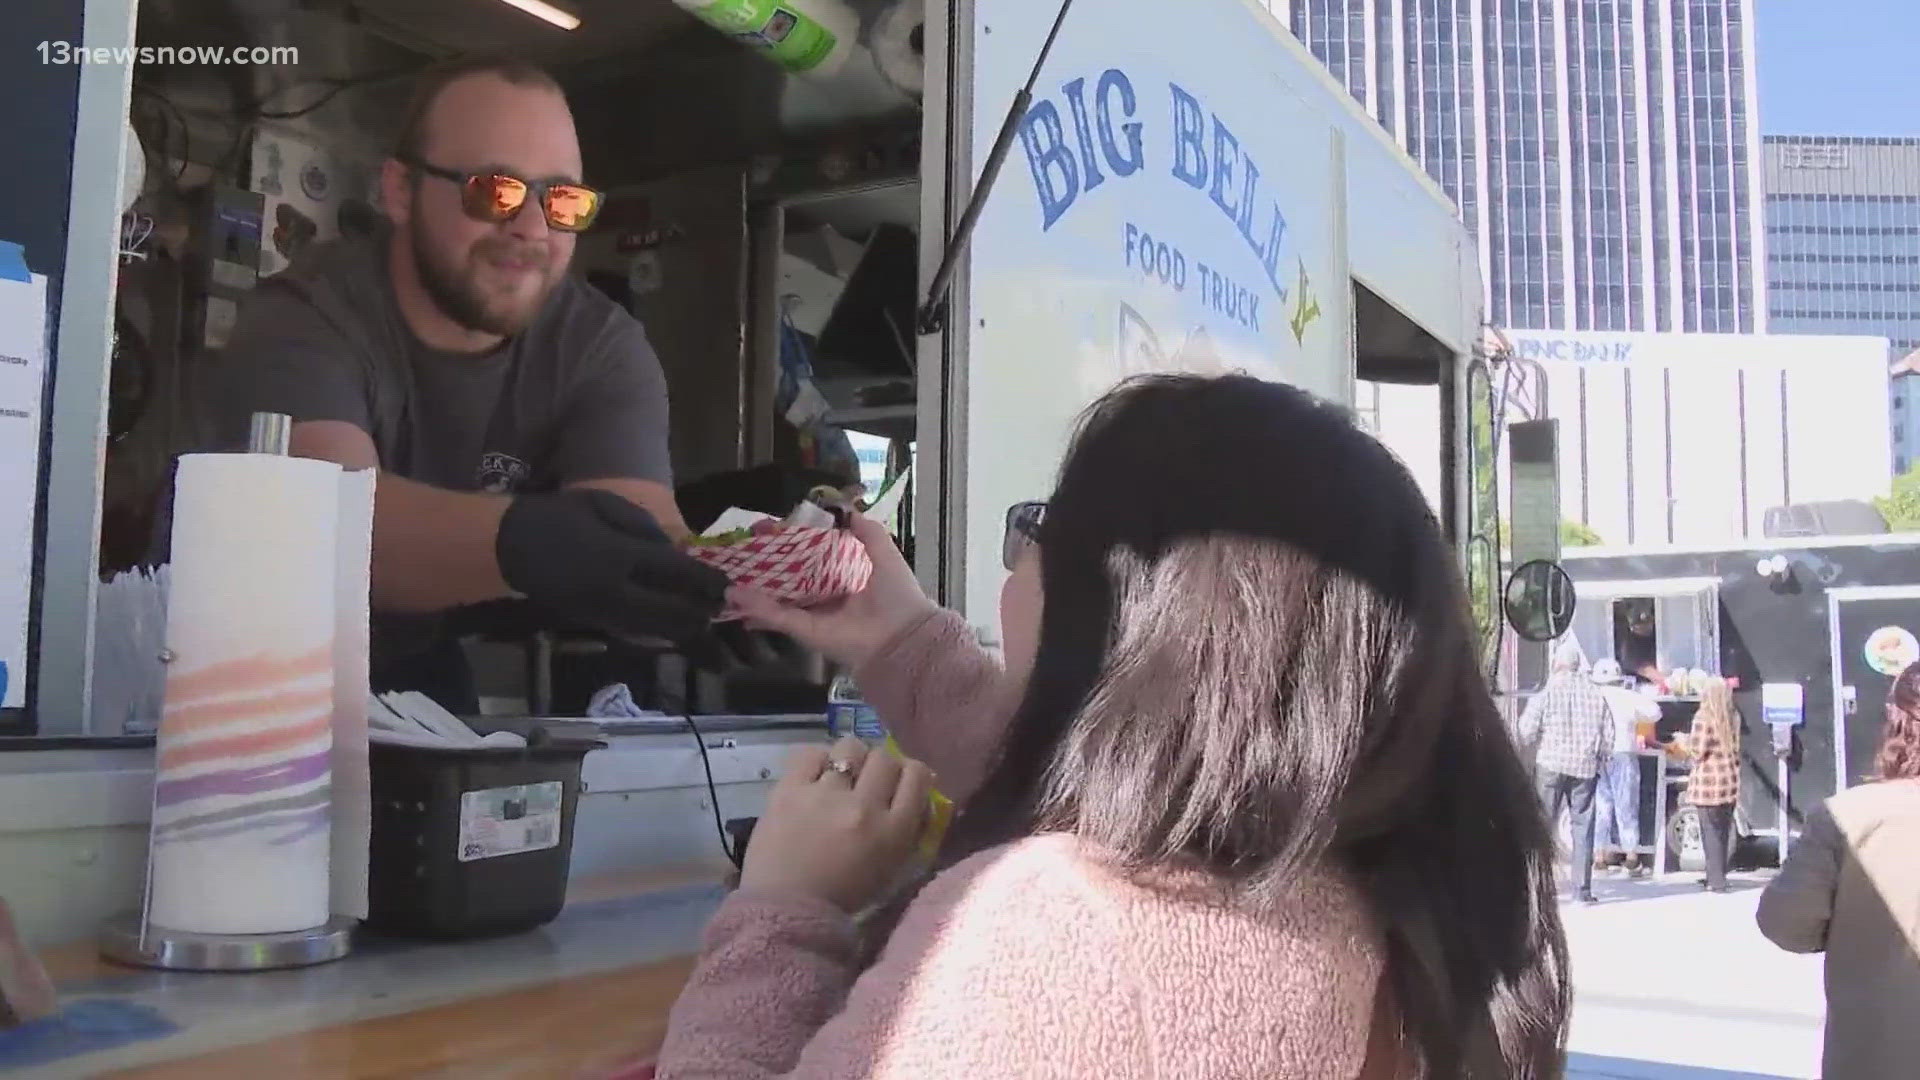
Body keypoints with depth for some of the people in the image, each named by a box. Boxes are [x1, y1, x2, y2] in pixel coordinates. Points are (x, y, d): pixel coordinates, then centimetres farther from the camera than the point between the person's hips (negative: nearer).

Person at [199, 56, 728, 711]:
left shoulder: (603, 349, -7)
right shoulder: (305, 321, -16)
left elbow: (644, 526, -23)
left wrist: (716, 572, -45)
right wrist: (522, 543, -54)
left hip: (467, 713, 4)